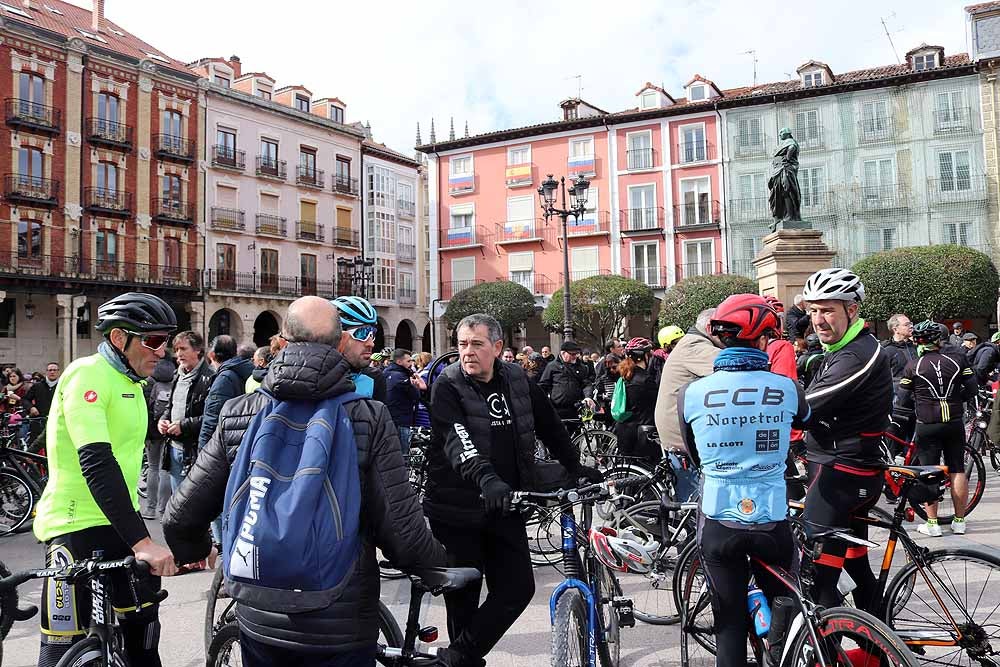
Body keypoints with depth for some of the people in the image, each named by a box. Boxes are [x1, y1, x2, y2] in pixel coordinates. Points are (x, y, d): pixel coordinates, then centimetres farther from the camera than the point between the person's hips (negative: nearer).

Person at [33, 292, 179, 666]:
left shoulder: (131, 383, 13)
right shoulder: (88, 373, -16)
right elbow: (96, 463, -27)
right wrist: (141, 541, -32)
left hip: (118, 522, 8)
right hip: (76, 527, -8)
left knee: (143, 629, 11)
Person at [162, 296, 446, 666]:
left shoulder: (238, 414, -8)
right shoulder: (370, 418, -16)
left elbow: (180, 517, -2)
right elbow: (401, 530, -17)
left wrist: (195, 550, 20)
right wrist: (438, 563, 3)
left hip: (259, 622, 3)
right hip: (342, 631, -2)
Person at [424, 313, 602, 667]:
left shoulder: (517, 382, 3)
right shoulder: (447, 387, -10)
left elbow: (550, 425, 15)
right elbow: (456, 439, -27)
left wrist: (575, 466, 14)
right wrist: (486, 478, -42)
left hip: (505, 506, 4)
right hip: (457, 510, -4)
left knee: (518, 588, 1)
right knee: (463, 598, 5)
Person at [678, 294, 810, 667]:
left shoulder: (691, 394, -7)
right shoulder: (786, 388, -7)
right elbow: (805, 420, 17)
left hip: (718, 524, 0)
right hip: (772, 522, 0)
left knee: (730, 626, 14)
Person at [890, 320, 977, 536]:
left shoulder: (913, 367, -3)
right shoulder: (957, 361, 3)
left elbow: (902, 402, -1)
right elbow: (971, 389, 6)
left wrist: (894, 429, 6)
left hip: (927, 426, -2)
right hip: (955, 424, 3)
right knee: (957, 471, 9)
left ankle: (932, 523, 5)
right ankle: (959, 521, 16)